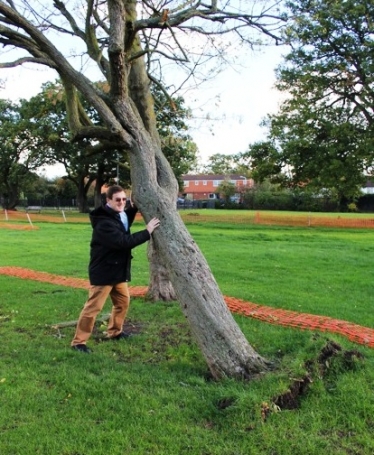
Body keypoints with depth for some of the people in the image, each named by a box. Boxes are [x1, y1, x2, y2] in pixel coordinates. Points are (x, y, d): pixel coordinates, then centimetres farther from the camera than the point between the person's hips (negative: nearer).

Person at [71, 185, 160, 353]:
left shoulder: (119, 215, 4)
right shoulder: (104, 222, -26)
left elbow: (125, 225, 28)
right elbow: (123, 242, -32)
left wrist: (133, 207, 10)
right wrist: (147, 232, -28)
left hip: (118, 270, 10)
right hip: (103, 271, -9)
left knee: (123, 301, 19)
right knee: (93, 306, -4)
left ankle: (115, 332, 37)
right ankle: (78, 342, 7)